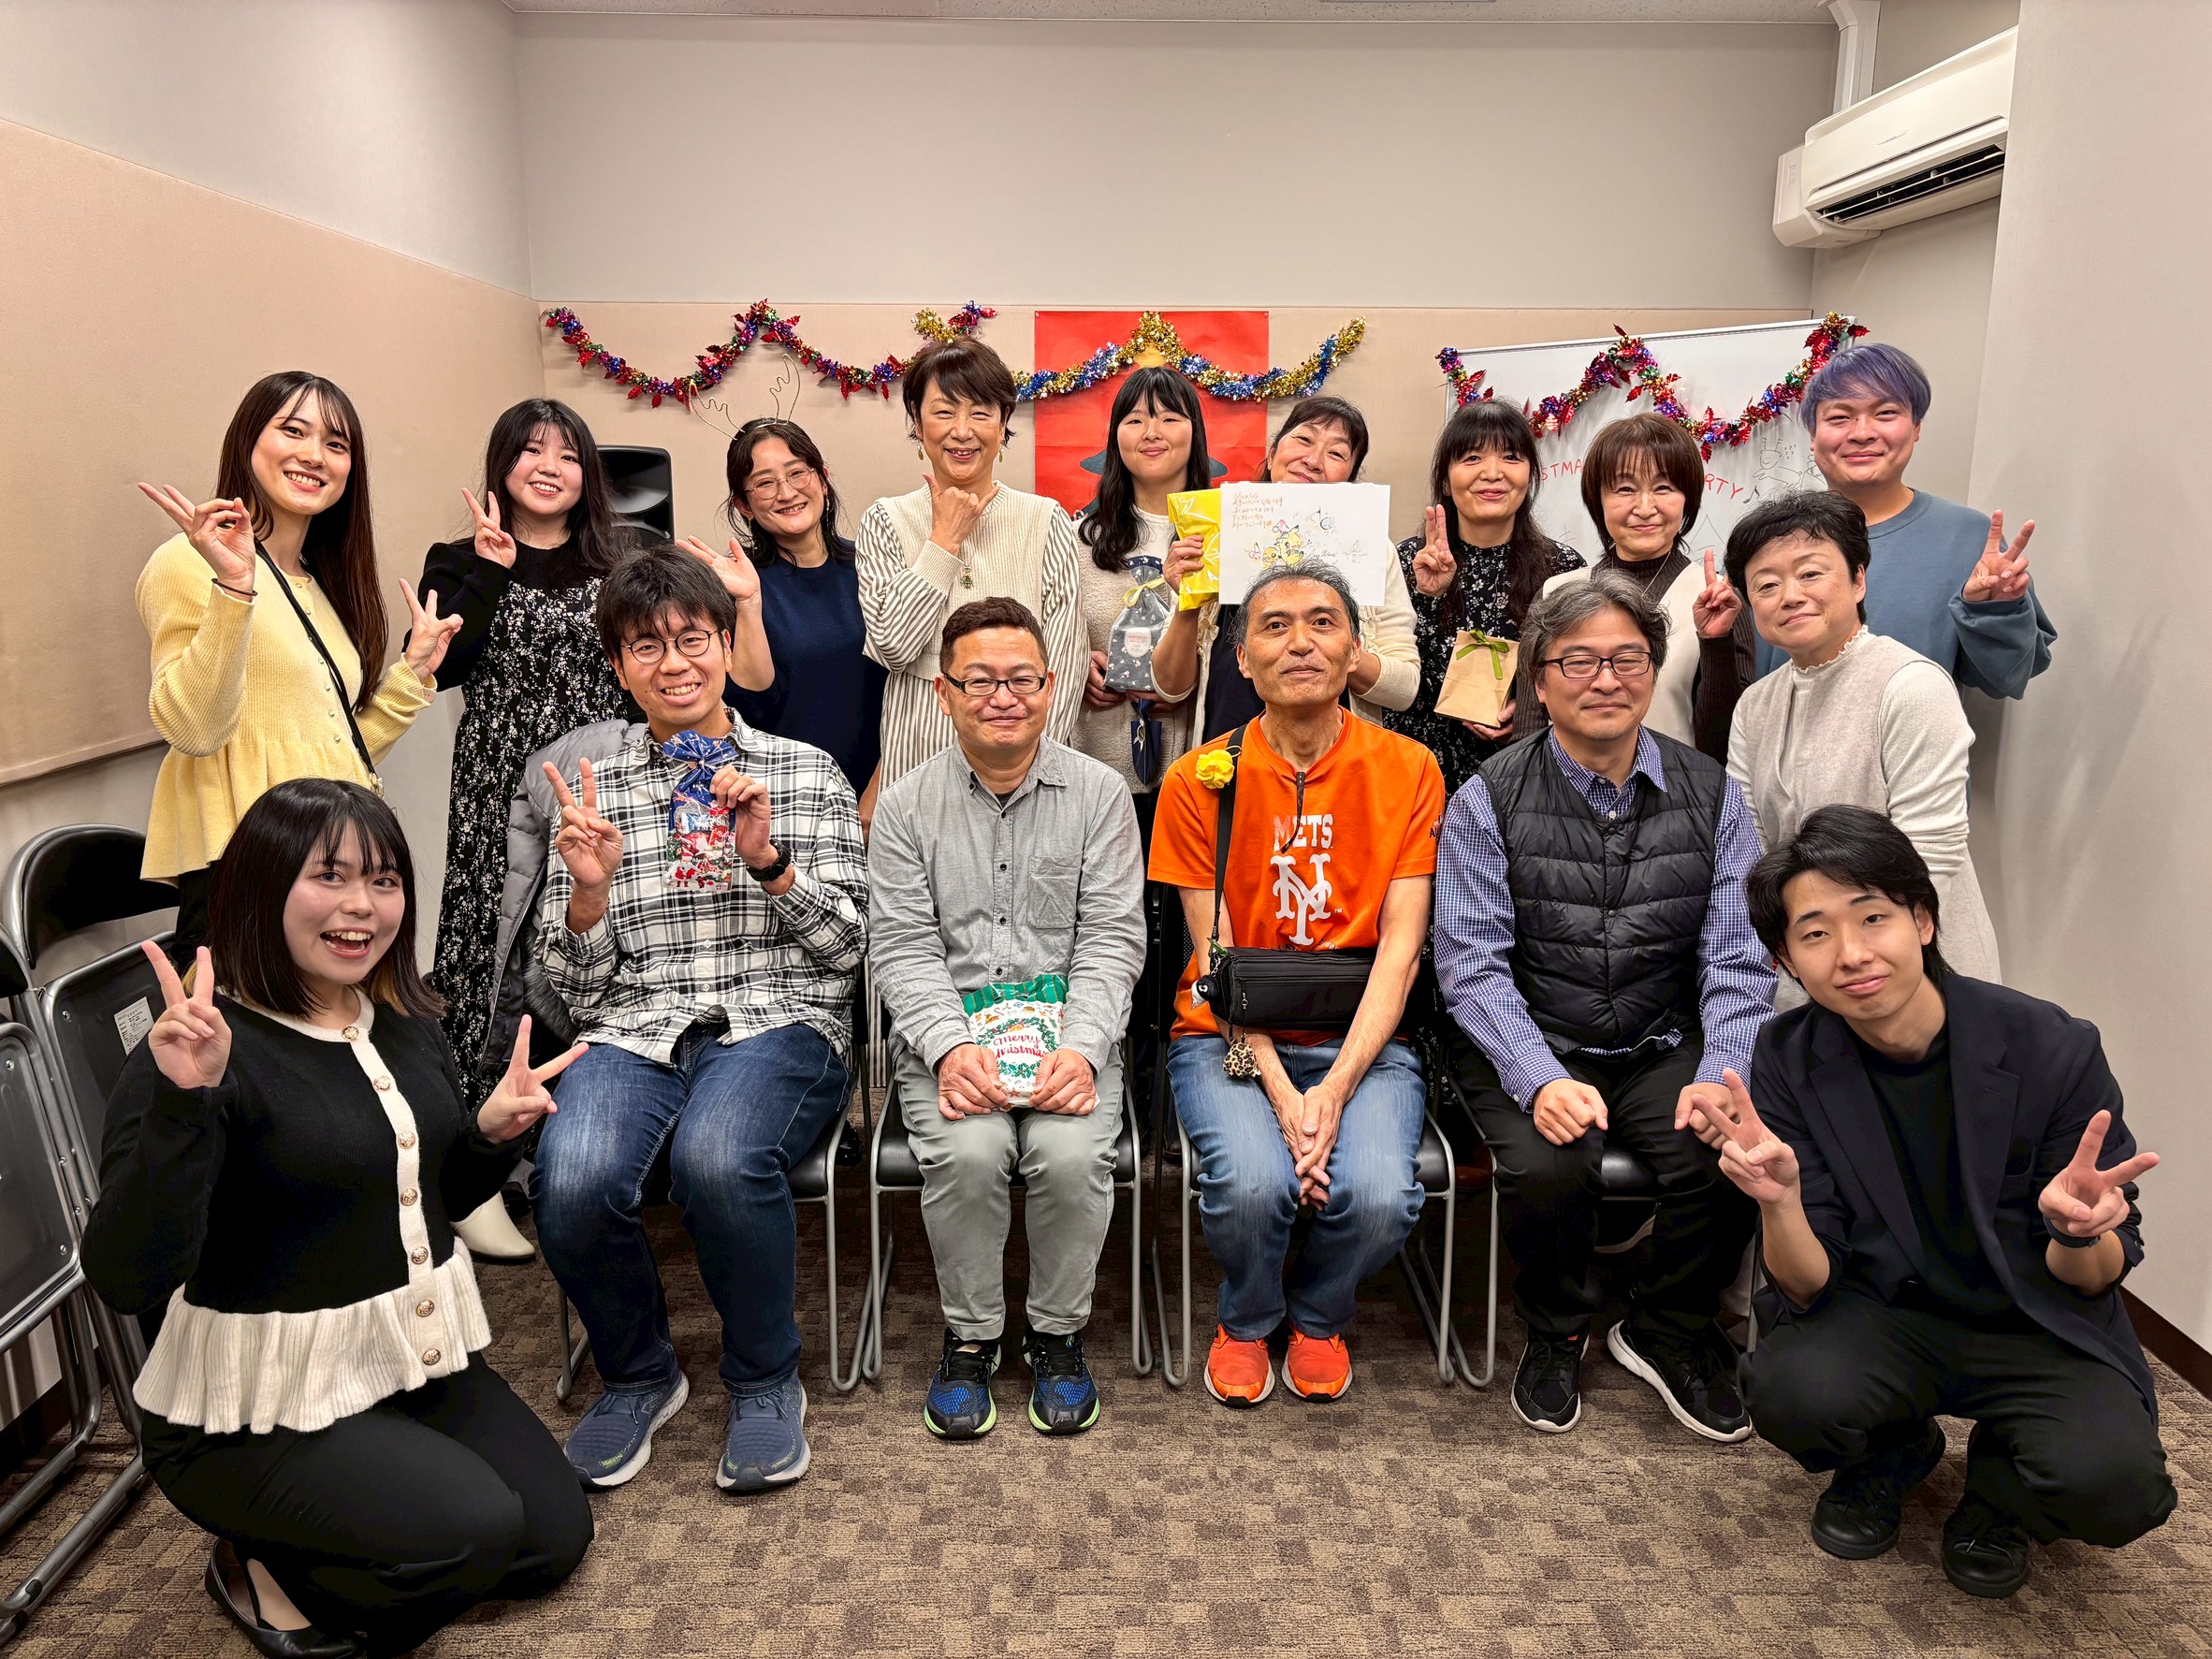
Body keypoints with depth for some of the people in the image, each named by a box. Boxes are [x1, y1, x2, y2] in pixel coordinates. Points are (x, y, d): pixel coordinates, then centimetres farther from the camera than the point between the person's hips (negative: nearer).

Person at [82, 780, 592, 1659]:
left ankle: (321, 1549, 25)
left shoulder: (406, 1023, 2)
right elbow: (128, 1278, -31)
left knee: (555, 1537, 7)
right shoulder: (208, 1052, -21)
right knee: (471, 1532, -23)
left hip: (417, 1358, 8)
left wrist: (491, 1131, -7)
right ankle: (261, 1567, 5)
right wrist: (181, 1100, -42)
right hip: (259, 1409, -7)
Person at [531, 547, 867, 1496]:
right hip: (634, 1033, 2)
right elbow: (577, 988, 12)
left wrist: (769, 862, -11)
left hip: (779, 1024, -2)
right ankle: (638, 1375, 3)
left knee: (715, 1158, -35)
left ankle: (765, 1381, -5)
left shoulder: (805, 773, 12)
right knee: (573, 1182, -30)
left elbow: (844, 948, 5)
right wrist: (589, 887, -7)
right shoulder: (596, 795, 16)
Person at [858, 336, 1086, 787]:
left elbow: (1067, 662, -3)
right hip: (919, 753, 0)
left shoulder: (1046, 521, 0)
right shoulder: (886, 521, 2)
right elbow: (891, 647, -10)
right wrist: (945, 540, -7)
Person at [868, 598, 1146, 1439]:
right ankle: (970, 1335, 0)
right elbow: (901, 948, -1)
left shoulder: (1099, 793, 4)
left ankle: (1058, 1333, 1)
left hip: (1069, 1023, 0)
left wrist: (1081, 1048, -17)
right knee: (968, 1151, -28)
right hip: (948, 1031, 0)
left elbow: (1113, 938, -1)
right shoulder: (906, 805, 5)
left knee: (1073, 1151, -27)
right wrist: (950, 1047, -18)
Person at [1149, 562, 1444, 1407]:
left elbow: (1400, 947, -5)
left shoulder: (1408, 770, 0)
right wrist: (1279, 1091, -17)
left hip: (1362, 1036, 1)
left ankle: (1319, 1315, 13)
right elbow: (1216, 957, -4)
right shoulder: (1201, 779, -2)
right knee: (1252, 1183, -28)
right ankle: (1245, 1322, 10)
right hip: (1232, 1039, 0)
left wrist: (1335, 1088, -17)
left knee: (1380, 1195, -25)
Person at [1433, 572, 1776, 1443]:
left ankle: (1667, 1331, 10)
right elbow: (1472, 963, -11)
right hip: (1531, 1047, -2)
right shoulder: (1488, 801, -5)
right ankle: (1555, 1334, 7)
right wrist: (1540, 1080, -25)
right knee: (1545, 1167, -29)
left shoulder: (1709, 794, 3)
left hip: (1666, 1046, 3)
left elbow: (1737, 960, 0)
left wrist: (1722, 1076, -18)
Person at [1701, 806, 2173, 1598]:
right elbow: (1808, 1288, -13)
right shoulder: (1789, 1059, -14)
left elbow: (2096, 1279, -8)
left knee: (2112, 1484, -30)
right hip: (1881, 1315, 1)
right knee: (1789, 1391, -30)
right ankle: (1896, 1453, 8)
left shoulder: (2052, 1048, -18)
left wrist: (2077, 1233, -33)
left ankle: (1996, 1485, 8)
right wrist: (1779, 1200, -35)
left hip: (2037, 1329, -1)